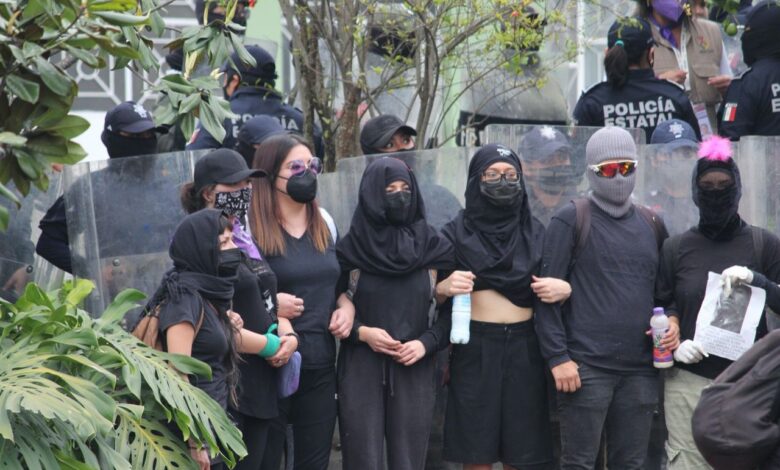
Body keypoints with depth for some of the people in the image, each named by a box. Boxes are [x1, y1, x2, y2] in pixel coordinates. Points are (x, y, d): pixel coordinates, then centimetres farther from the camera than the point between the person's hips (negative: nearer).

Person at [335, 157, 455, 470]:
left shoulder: (430, 242, 4)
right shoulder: (351, 246, -1)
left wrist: (426, 342, -9)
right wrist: (361, 332, -11)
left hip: (415, 369, 2)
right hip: (362, 368, -1)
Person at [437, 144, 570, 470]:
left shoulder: (535, 232, 8)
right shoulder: (456, 233, 2)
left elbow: (557, 285, 12)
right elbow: (434, 292, 3)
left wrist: (564, 289, -12)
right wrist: (444, 288, -20)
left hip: (524, 348, 2)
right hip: (474, 348, -2)